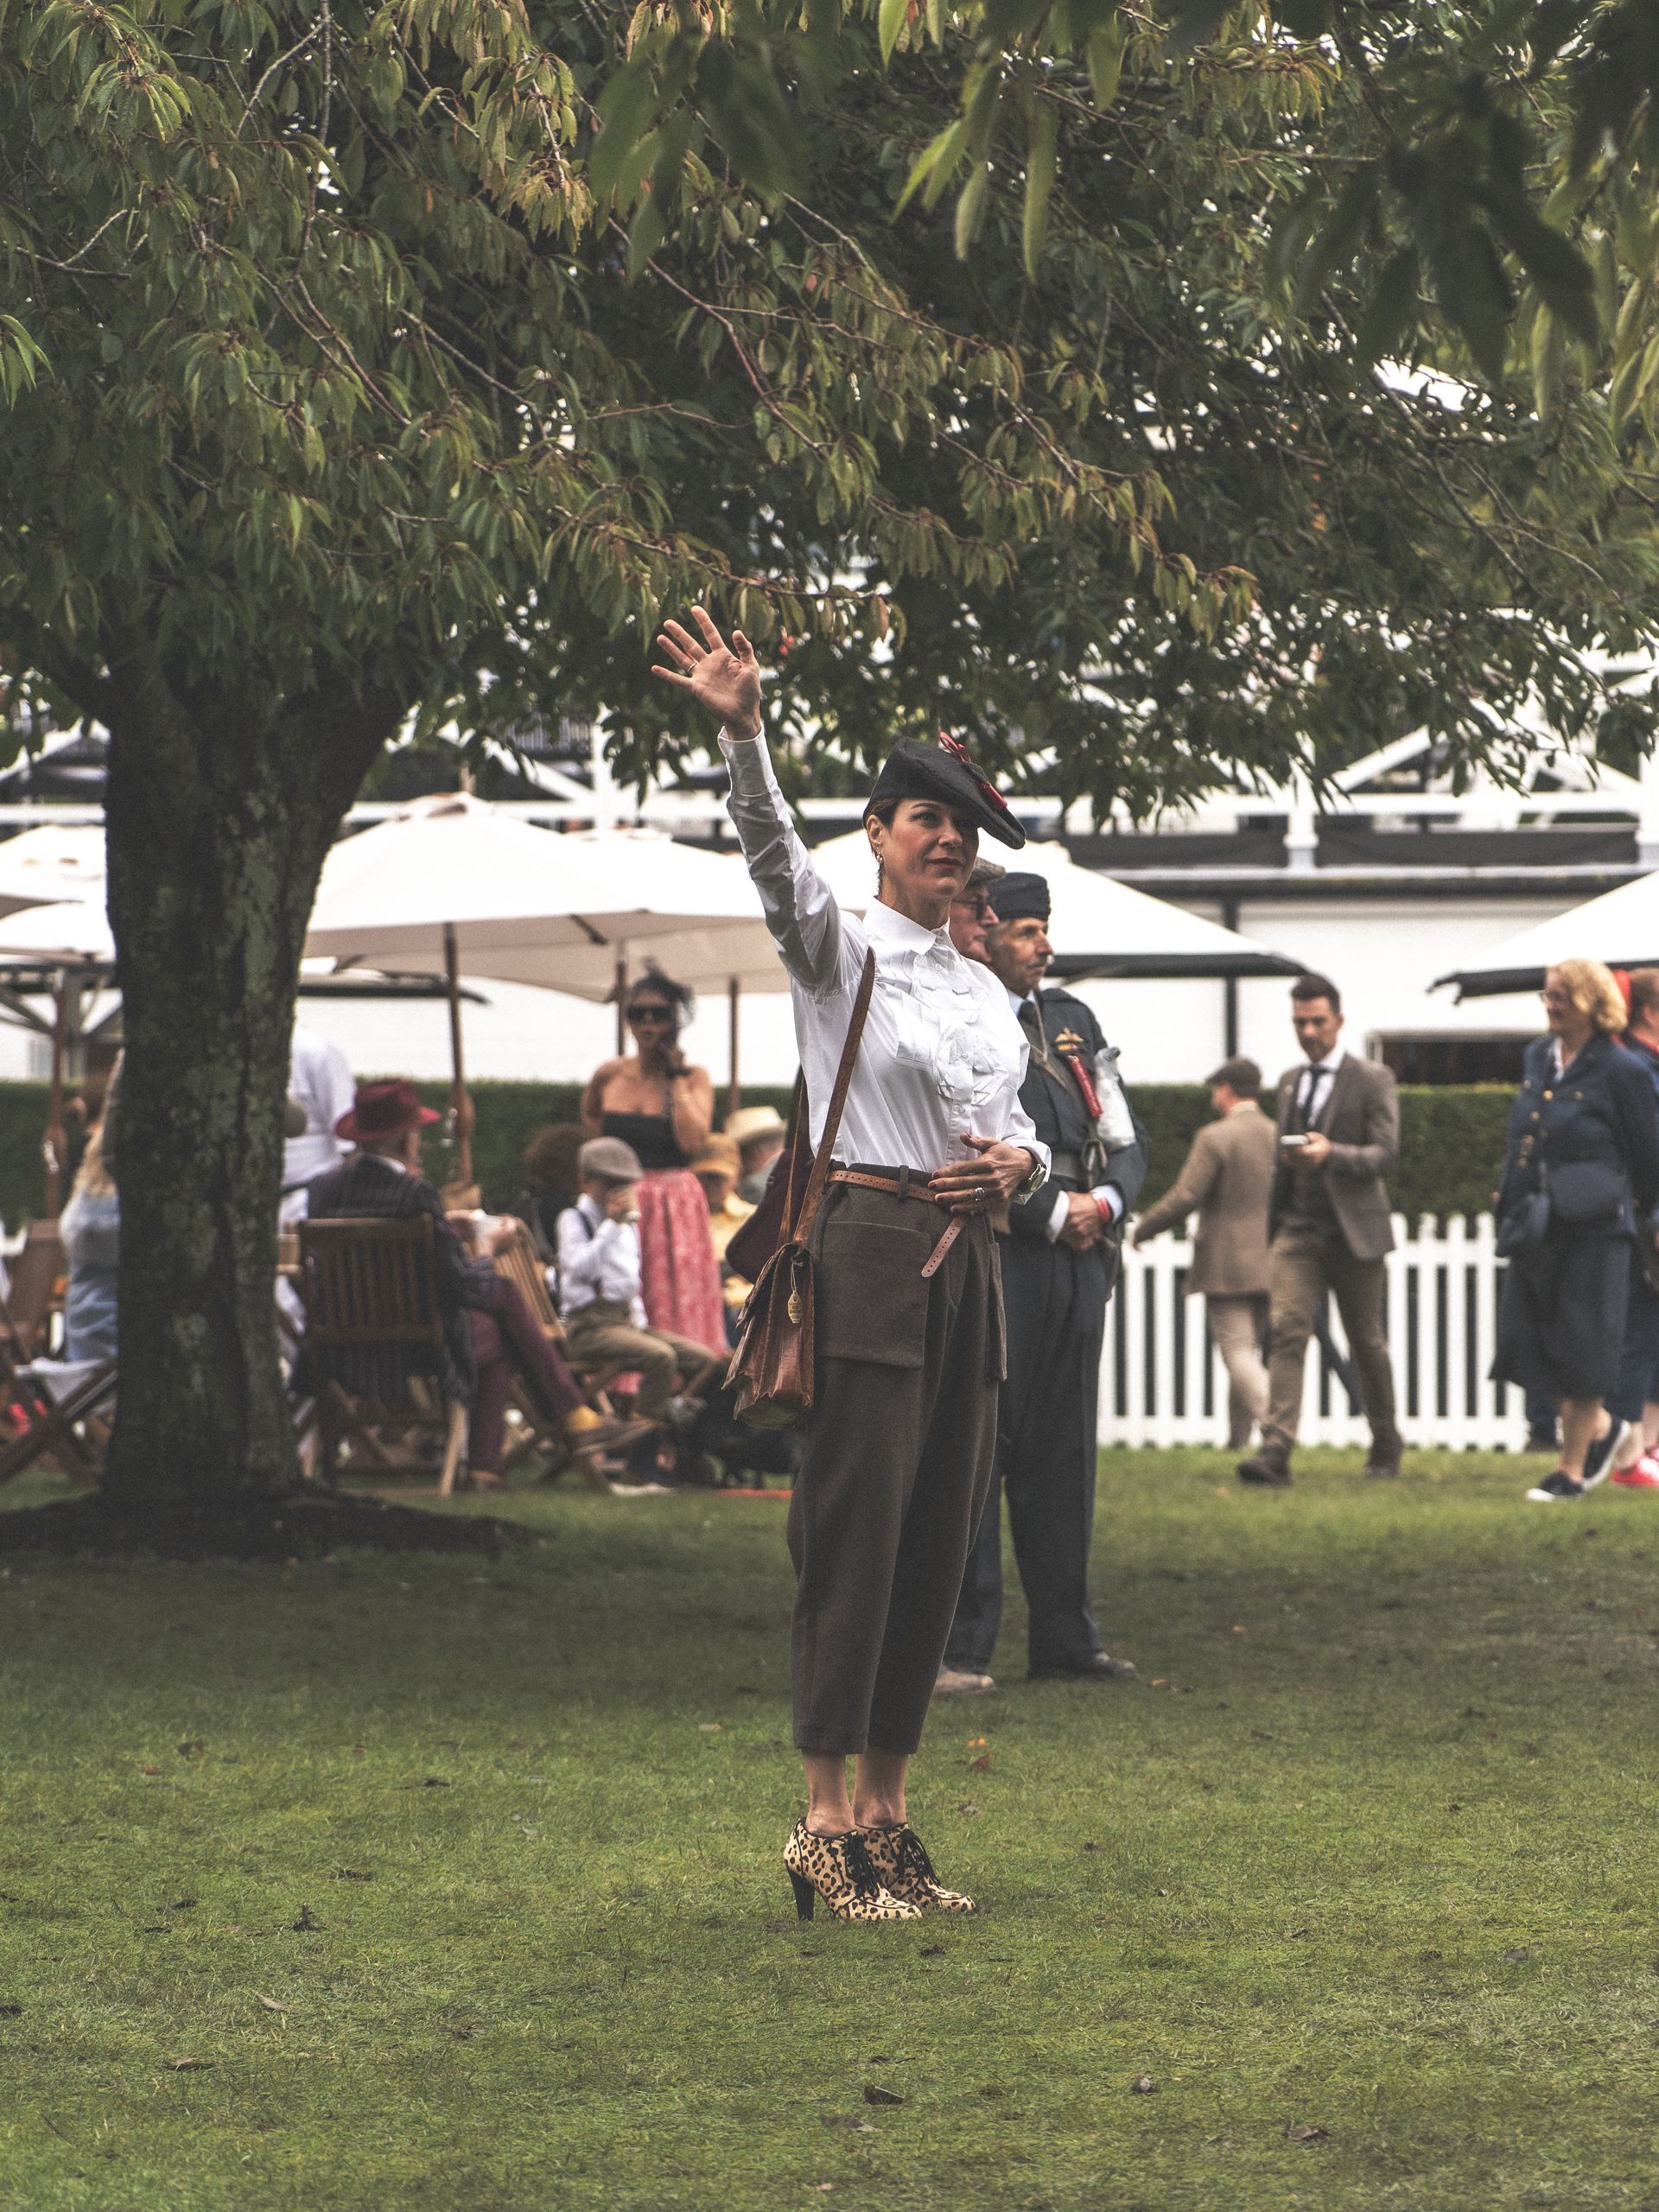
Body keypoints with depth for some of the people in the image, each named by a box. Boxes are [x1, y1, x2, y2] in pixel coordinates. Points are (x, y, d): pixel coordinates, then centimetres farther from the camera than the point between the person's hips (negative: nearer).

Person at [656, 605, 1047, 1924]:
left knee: (939, 1545, 7)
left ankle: (886, 1817, 13)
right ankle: (826, 1829, -6)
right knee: (855, 1540, -9)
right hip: (869, 1258, -7)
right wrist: (742, 731, -35)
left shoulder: (988, 993, 18)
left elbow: (1024, 1131, 23)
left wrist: (1014, 1164, -2)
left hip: (967, 1267, 7)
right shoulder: (839, 951, -1)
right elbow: (776, 859, -19)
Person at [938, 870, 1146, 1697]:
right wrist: (1051, 1212, -12)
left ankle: (1065, 1636, 18)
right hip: (992, 1261, -7)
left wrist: (1105, 1200, -3)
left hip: (1079, 1260, 7)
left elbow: (1127, 1133, 17)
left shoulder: (1072, 1019, 18)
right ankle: (959, 1648, -4)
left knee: (1064, 1451, 11)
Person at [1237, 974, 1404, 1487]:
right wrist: (1274, 1223, 19)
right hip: (1297, 1230, 4)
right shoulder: (1290, 1081, 15)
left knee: (1367, 1343, 7)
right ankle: (1276, 1449, -24)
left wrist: (1331, 1154, -27)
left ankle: (1386, 1446, 24)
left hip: (1353, 1231, -3)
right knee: (1287, 1329, -14)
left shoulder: (1372, 1081, -2)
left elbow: (1386, 1155, -11)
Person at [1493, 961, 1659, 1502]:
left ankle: (1572, 1470, 5)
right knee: (1524, 1337, 5)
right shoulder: (1537, 1059, 10)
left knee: (1580, 1349, -1)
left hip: (1591, 1230, -7)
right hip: (1534, 1228, 7)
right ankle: (1602, 1429, 27)